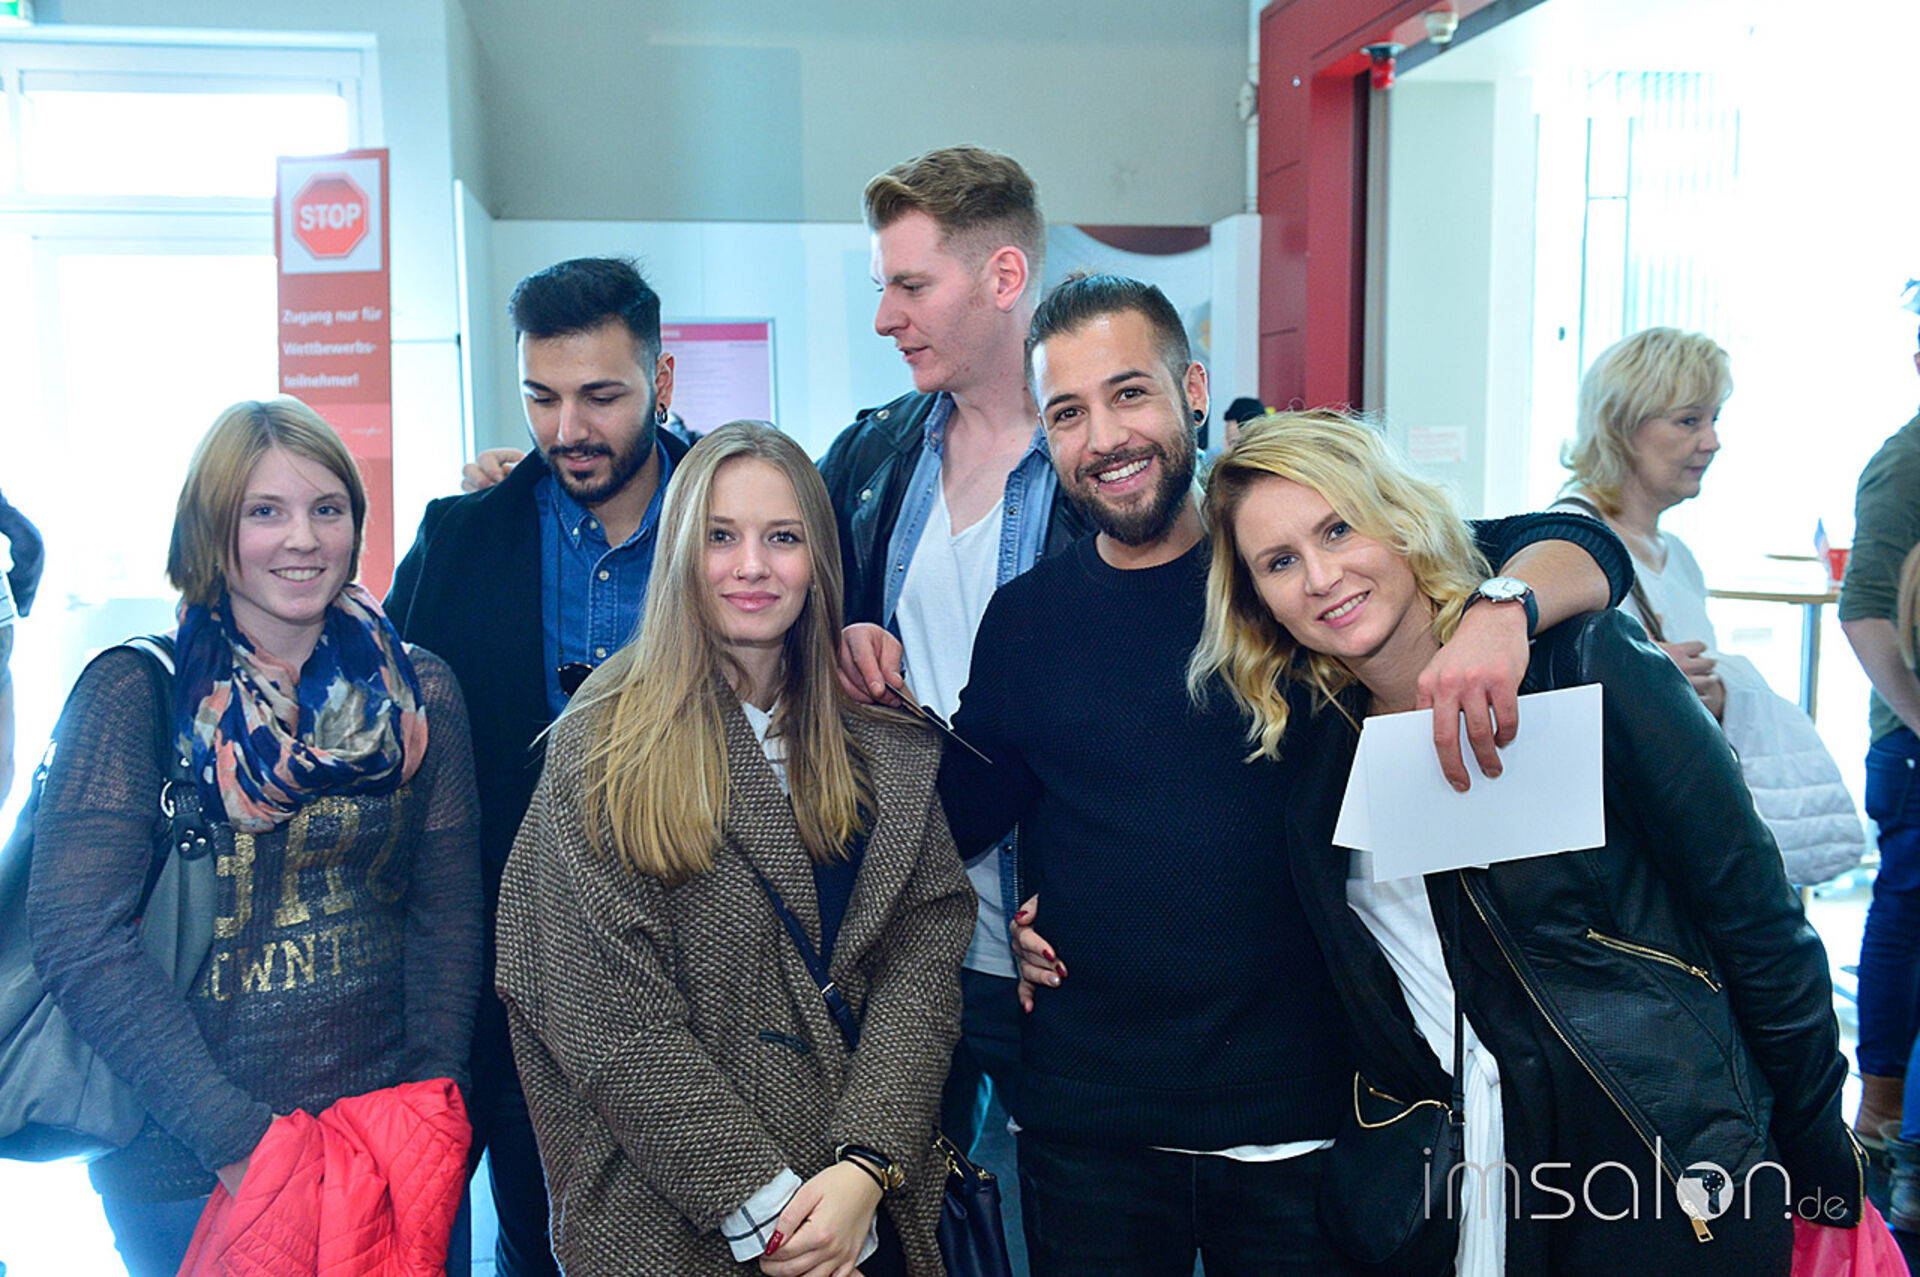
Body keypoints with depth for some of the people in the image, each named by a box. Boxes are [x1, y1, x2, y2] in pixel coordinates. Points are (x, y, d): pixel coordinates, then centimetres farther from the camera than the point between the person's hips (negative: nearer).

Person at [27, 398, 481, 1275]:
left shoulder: (417, 695, 0)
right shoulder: (133, 694, -8)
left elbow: (448, 918, 1)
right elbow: (78, 940, -14)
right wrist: (237, 1138, -18)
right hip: (186, 1168, -2)